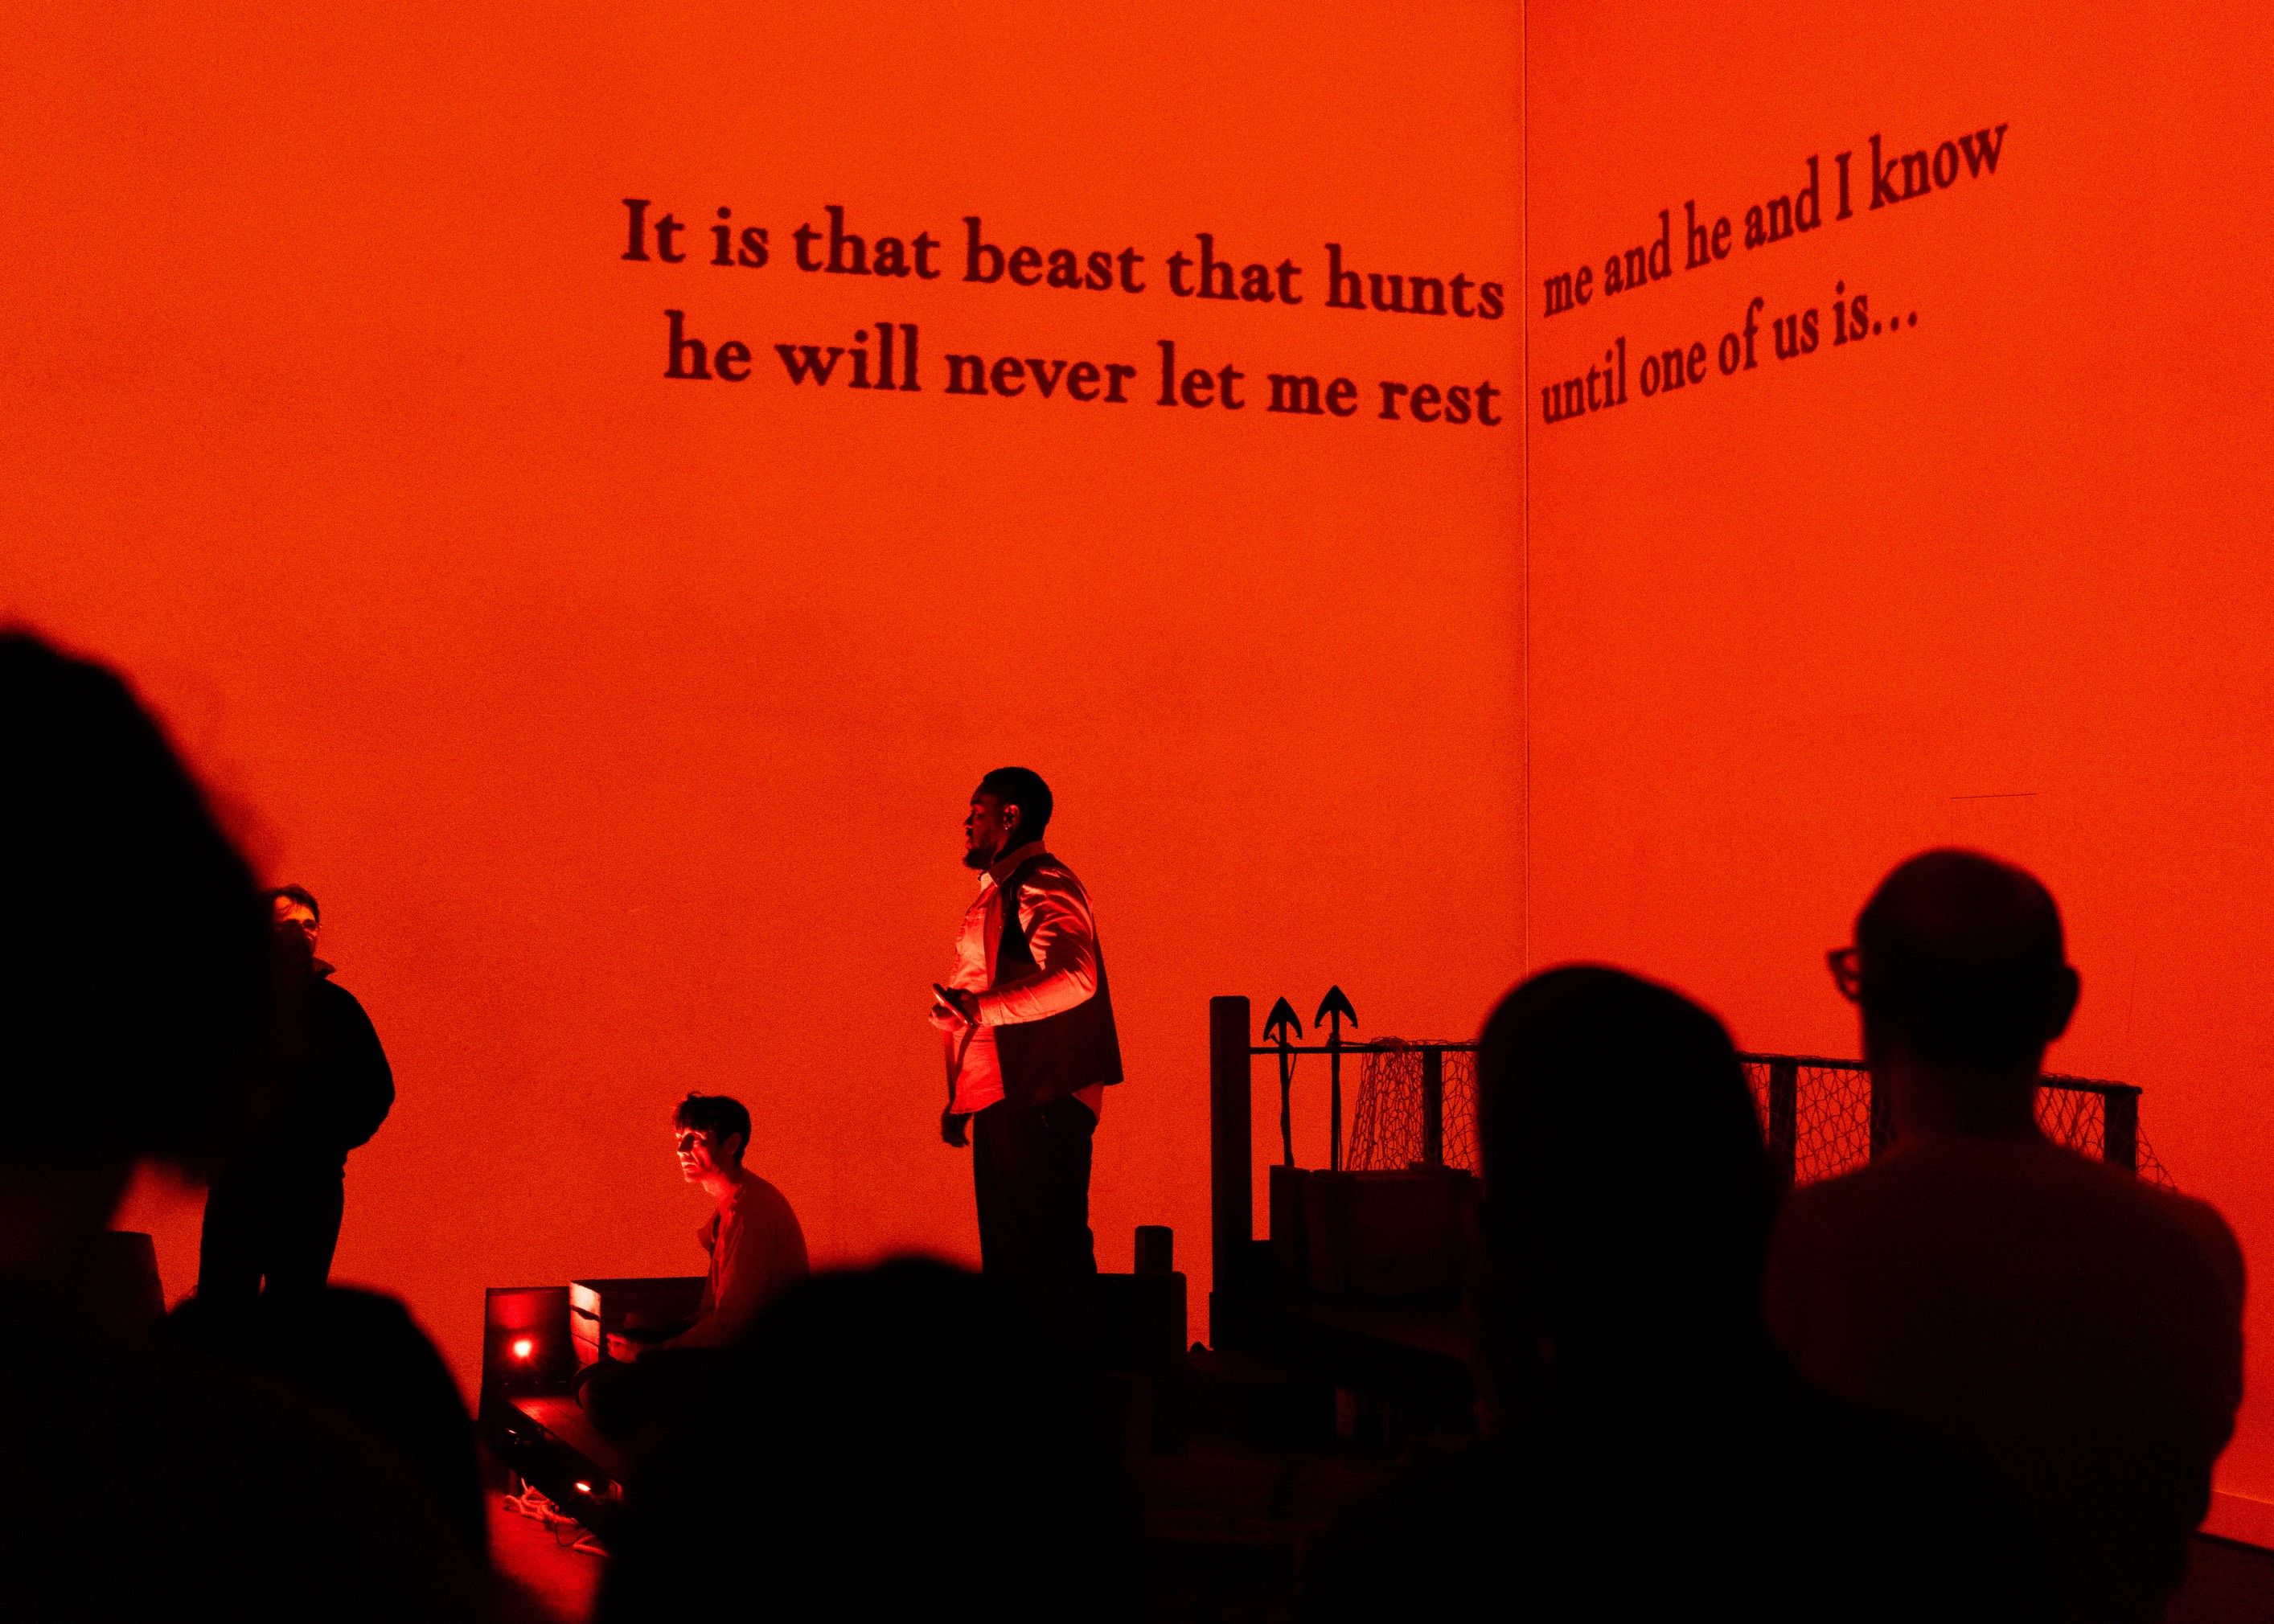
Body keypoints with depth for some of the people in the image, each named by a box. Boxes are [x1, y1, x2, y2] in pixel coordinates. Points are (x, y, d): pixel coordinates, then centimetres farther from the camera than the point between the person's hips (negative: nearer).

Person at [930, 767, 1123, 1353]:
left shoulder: (1042, 887, -11)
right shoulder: (1001, 891, 22)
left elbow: (1073, 980, -27)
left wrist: (981, 1009, -24)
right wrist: (963, 1098, 22)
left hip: (1039, 1102, -11)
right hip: (1004, 1100, 11)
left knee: (1049, 1250, -9)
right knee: (1008, 1256, 12)